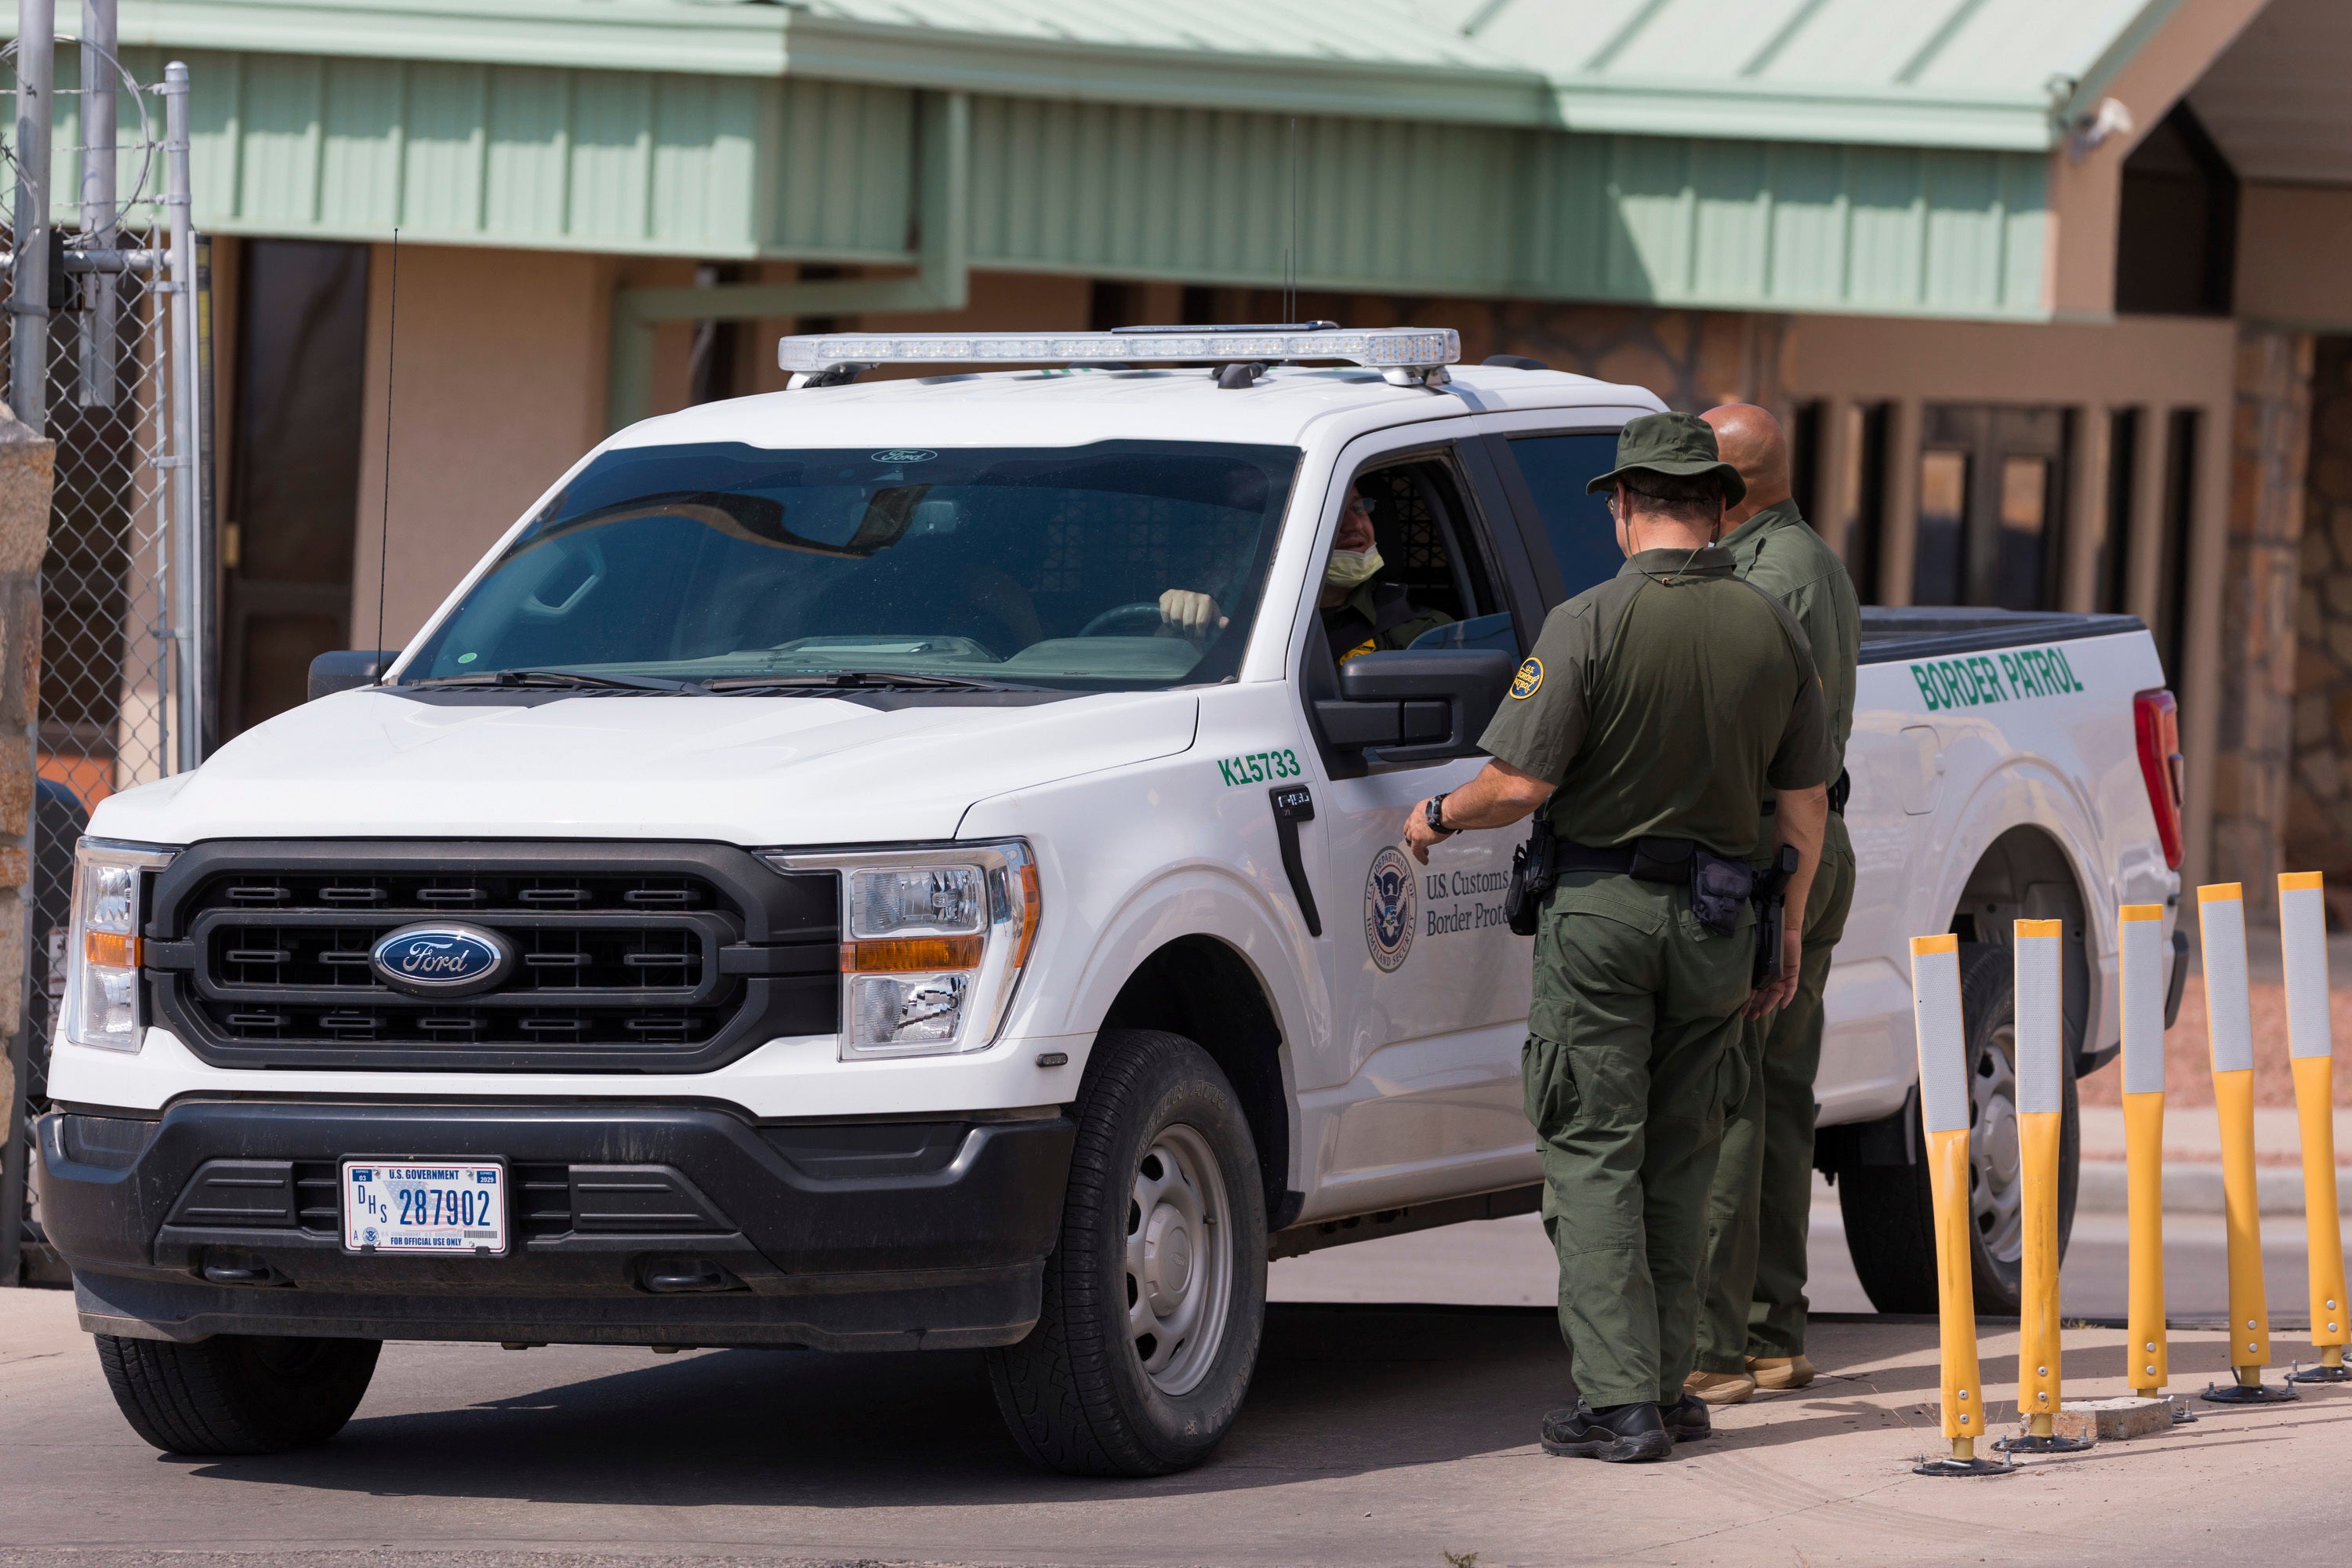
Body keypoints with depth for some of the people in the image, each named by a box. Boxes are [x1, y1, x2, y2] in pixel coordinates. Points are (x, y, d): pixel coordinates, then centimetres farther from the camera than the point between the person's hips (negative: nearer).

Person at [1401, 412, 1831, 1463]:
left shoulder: (1591, 624, -13)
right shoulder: (1771, 630, 2)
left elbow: (1518, 786, -14)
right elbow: (1804, 809, 7)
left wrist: (1438, 818, 6)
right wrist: (1787, 939, 18)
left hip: (1599, 908, -4)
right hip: (1718, 915, 4)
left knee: (1596, 1157, -1)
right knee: (1677, 1160, 13)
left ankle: (1618, 1401, -7)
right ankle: (1665, 1388, 14)